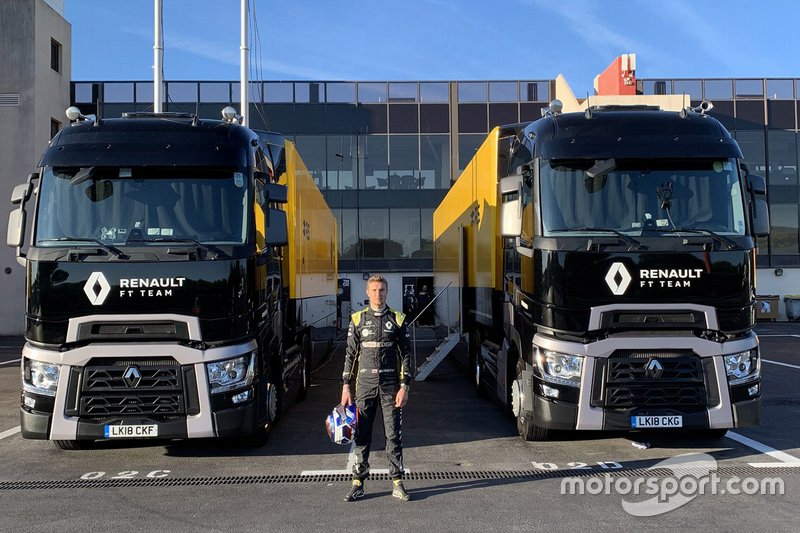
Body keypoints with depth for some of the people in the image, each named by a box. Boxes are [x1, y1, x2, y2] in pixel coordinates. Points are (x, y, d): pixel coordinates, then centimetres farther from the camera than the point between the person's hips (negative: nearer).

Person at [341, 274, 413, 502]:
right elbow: (350, 354, 7)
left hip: (391, 385, -1)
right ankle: (358, 483, 11)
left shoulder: (397, 319, 3)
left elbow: (406, 355, 2)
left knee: (394, 435, 3)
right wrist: (346, 386, 1)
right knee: (361, 436, 3)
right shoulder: (358, 319, 5)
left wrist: (404, 387, -6)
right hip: (365, 384, 1)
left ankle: (397, 483, 12)